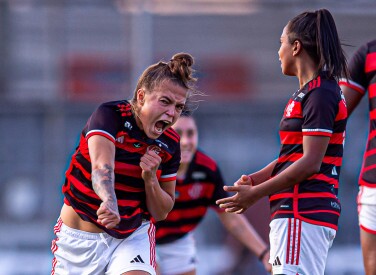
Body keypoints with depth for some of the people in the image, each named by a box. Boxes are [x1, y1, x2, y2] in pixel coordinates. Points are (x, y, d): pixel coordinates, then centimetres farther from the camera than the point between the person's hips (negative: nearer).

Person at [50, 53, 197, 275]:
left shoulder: (170, 144, -3)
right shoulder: (110, 115, -17)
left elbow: (161, 213, 3)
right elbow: (101, 166, -37)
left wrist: (150, 179, -17)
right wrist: (109, 201, -58)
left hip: (133, 235, 2)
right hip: (79, 238, -2)